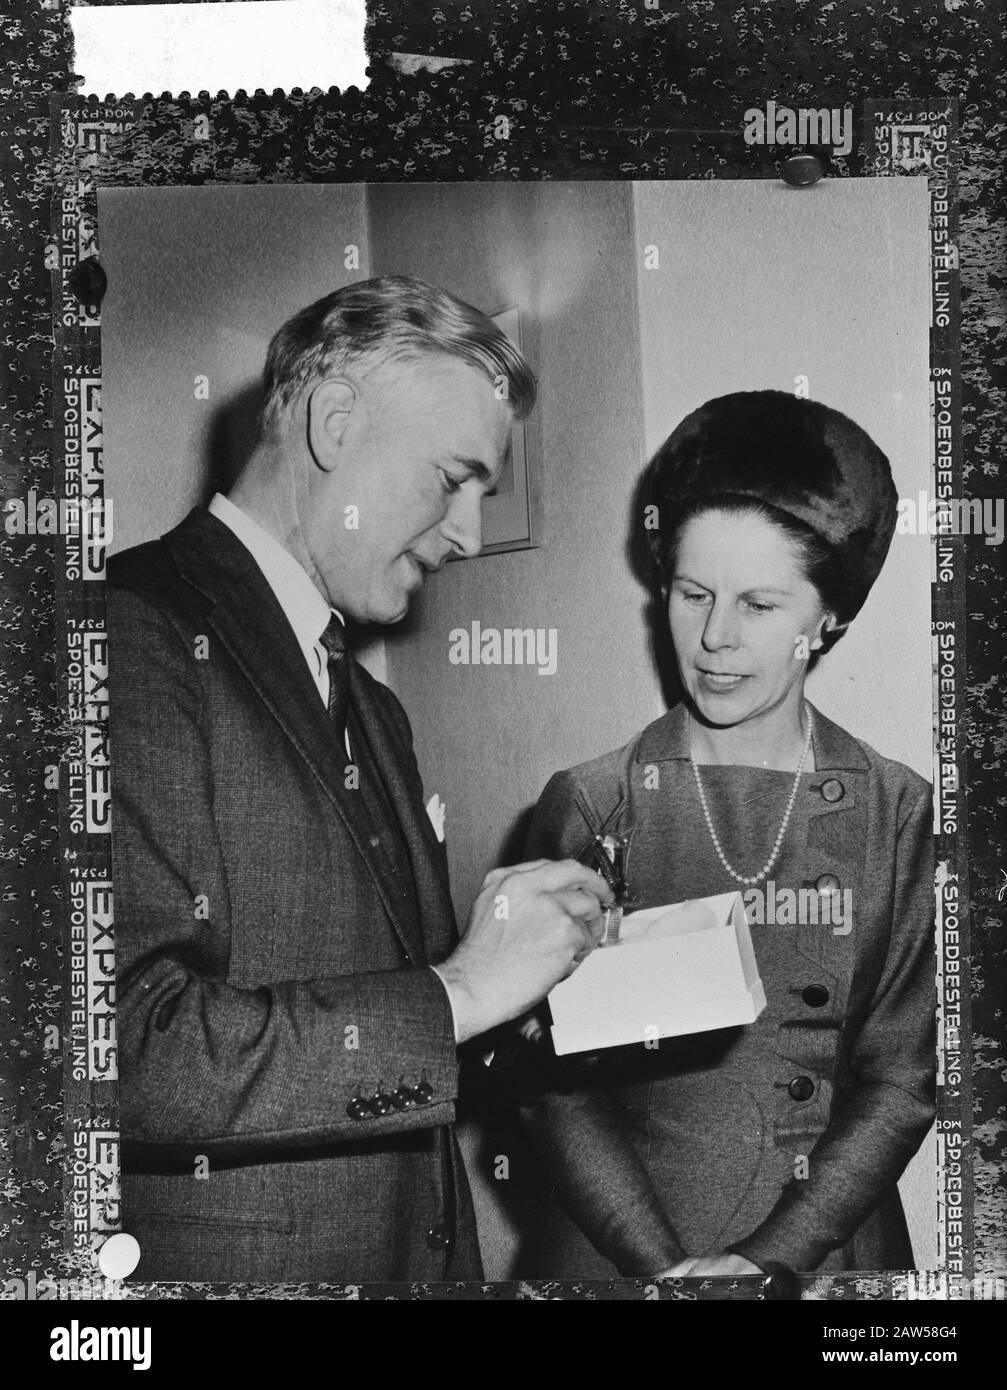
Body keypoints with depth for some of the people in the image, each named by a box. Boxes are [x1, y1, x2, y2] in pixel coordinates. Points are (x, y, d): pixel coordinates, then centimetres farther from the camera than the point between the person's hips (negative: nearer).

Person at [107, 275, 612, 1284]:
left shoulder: (373, 709, 13)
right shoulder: (138, 638, -15)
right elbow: (129, 1044, -24)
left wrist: (547, 972, 1)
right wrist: (455, 994, -19)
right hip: (227, 1261, -8)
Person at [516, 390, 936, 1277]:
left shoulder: (904, 820, -4)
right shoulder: (589, 810, -5)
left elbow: (904, 1080, -5)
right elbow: (554, 1081, -6)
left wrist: (765, 1259, -15)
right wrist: (666, 1264, -16)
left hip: (837, 1252, 1)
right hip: (618, 1254, 0)